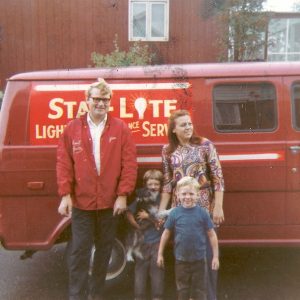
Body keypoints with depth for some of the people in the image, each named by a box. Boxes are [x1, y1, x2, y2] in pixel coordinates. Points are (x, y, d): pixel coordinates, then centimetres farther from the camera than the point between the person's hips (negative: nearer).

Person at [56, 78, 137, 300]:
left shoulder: (121, 129, -1)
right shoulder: (72, 129, 2)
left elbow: (129, 164, -4)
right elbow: (64, 163, -1)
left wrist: (123, 195, -9)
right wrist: (65, 195, -7)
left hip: (110, 202, 1)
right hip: (81, 202, 0)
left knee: (104, 250, 14)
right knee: (80, 251, 3)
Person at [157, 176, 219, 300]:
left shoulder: (202, 213, -9)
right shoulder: (175, 213, -6)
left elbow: (212, 235, -4)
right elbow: (166, 233, 3)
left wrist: (215, 256, -3)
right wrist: (160, 254, 6)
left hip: (199, 259, -1)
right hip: (181, 259, 1)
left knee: (199, 290, 11)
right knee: (182, 289, 14)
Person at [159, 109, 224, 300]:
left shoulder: (205, 145, -4)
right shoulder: (168, 151, 3)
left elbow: (218, 178, -5)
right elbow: (167, 183, 7)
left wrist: (218, 207, -11)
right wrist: (161, 212, 4)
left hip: (204, 208, -2)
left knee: (207, 253, 4)